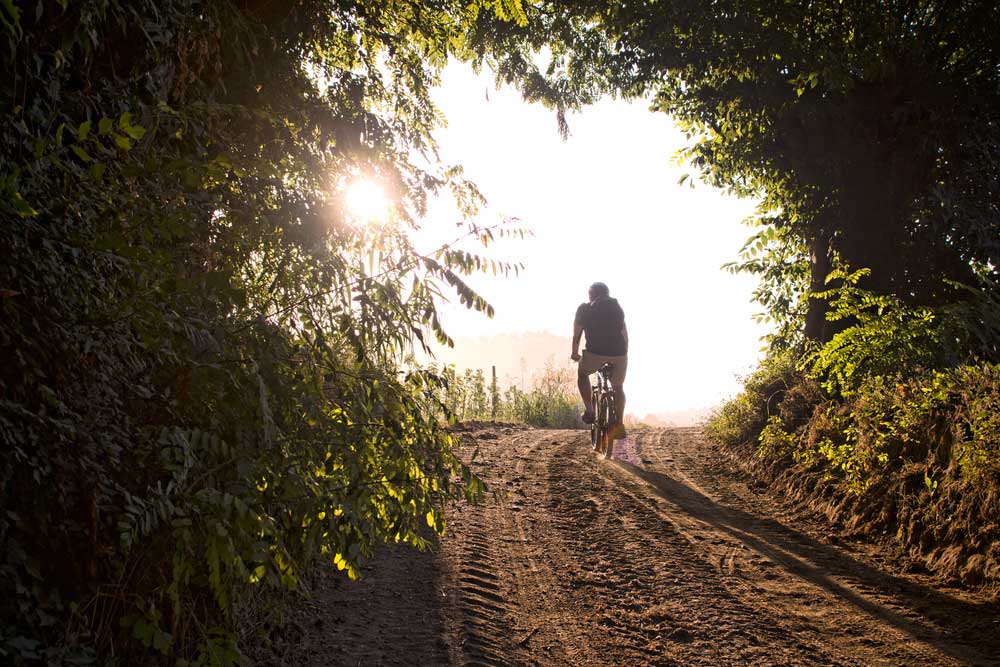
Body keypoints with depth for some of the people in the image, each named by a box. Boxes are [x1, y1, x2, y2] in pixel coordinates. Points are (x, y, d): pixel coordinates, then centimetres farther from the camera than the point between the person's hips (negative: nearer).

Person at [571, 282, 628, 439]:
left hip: (595, 353, -3)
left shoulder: (584, 309, 12)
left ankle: (589, 410, 13)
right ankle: (619, 425, 11)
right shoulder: (617, 307, 20)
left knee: (582, 373, 27)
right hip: (619, 354, 3)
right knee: (618, 387, 23)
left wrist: (575, 353, 34)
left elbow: (577, 334, 19)